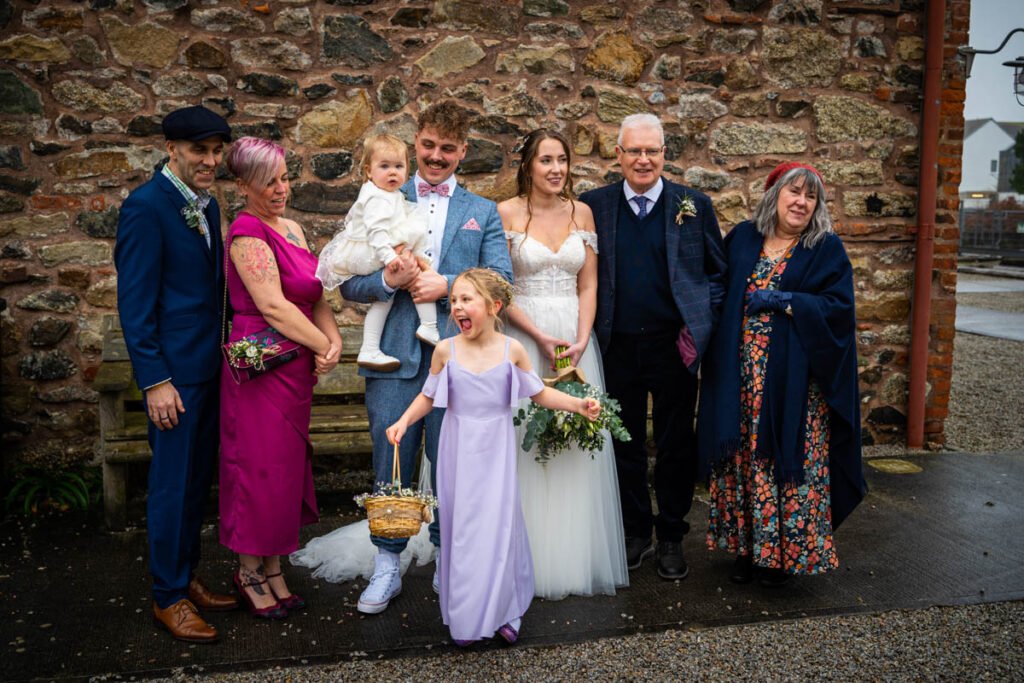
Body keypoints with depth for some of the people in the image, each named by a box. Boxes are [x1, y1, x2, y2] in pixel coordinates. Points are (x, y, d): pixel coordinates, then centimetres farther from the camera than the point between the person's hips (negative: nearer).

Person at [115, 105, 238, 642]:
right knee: (172, 485, 3)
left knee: (198, 481, 16)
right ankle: (168, 597, 18)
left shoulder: (205, 204, 11)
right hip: (174, 371, -8)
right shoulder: (145, 206, -13)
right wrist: (155, 381, -17)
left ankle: (187, 577, 31)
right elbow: (134, 303, -15)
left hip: (210, 367, 8)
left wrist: (225, 353, 10)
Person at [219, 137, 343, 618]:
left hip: (295, 367, 8)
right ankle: (249, 571, 22)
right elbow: (272, 307, -20)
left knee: (286, 467, 14)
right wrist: (323, 346, -12)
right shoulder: (246, 230, -13)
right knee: (261, 466, 2)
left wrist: (333, 339, -6)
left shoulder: (290, 228, 13)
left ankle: (272, 569, 28)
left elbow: (315, 294, 11)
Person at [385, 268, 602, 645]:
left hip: (496, 451, -1)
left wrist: (578, 404, -9)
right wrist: (403, 421, -7)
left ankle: (501, 611, 21)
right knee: (459, 527, 7)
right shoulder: (446, 351, -5)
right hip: (458, 452, 1)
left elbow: (540, 393, 3)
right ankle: (464, 616, 23)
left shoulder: (512, 350, -6)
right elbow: (428, 396, 7)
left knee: (498, 525, 1)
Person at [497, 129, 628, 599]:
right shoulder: (507, 213, -2)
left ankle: (578, 558, 21)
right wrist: (541, 337, -14)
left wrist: (580, 341, -8)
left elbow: (588, 286, 6)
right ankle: (532, 561, 14)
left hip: (576, 338, 3)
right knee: (528, 445, -1)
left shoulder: (582, 212, 8)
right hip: (523, 337, -3)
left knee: (578, 445, 6)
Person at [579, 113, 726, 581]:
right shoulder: (594, 205, 2)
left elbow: (718, 272, 6)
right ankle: (635, 532, 30)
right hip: (617, 348, 1)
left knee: (675, 446, 10)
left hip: (673, 347, 0)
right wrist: (587, 331, -4)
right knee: (624, 445, 12)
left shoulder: (694, 206, 2)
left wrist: (701, 323, -5)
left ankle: (671, 538, 28)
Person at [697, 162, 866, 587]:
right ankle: (747, 545, 21)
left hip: (794, 381, -2)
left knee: (788, 461, 2)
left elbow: (838, 307, -7)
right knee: (743, 459, 7)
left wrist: (782, 302, -14)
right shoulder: (742, 239, 9)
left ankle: (783, 551, 19)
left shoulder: (827, 249, 2)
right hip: (741, 378, 3)